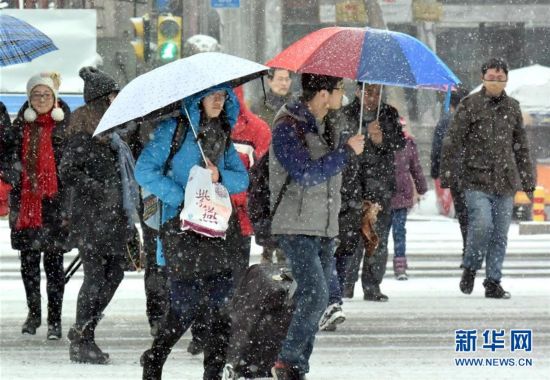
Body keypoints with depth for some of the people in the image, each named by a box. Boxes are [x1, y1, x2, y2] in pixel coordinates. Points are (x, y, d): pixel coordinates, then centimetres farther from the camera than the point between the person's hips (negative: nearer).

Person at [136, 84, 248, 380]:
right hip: (181, 227, -5)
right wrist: (181, 197, -15)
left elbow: (242, 179, 16)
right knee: (187, 303, -7)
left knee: (220, 305, -6)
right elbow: (144, 171, -9)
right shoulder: (174, 130, -2)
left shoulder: (223, 133, 16)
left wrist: (220, 176, -6)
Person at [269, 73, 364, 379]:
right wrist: (347, 151, -18)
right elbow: (306, 173, -24)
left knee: (316, 301, 7)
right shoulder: (288, 126, -14)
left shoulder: (325, 124, 13)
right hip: (297, 227, -9)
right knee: (315, 295, -18)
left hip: (325, 227, 9)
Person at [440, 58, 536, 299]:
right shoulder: (470, 105, 0)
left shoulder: (512, 107, 13)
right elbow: (453, 143, 0)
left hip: (505, 181, 4)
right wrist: (446, 179, -5)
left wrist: (528, 183, 18)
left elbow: (521, 147, 20)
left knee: (500, 233, 3)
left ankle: (493, 282, 11)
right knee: (482, 225, -17)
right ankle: (470, 268, 7)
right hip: (476, 179, -4)